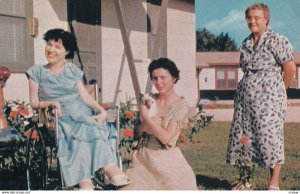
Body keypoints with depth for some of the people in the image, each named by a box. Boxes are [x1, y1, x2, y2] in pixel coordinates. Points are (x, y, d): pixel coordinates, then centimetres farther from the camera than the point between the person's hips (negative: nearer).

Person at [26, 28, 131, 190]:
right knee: (76, 136, -35)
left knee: (91, 131, -33)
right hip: (58, 118, -2)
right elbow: (34, 103, 6)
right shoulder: (37, 72, 11)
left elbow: (85, 96, 7)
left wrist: (101, 110, -12)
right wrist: (51, 103, -15)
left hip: (82, 114, 2)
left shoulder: (73, 70, 17)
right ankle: (86, 183, -48)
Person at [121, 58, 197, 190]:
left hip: (167, 161, -3)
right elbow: (138, 131, 8)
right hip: (144, 157, 4)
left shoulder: (181, 105, -8)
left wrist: (146, 117, -10)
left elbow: (166, 138, -16)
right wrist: (147, 124, -13)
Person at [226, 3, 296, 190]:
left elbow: (290, 69, -8)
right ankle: (245, 180, 17)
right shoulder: (246, 43, 14)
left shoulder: (276, 40, -6)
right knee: (243, 136, 7)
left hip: (268, 96, -7)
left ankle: (274, 183, 2)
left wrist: (280, 90, 2)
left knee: (270, 136, -5)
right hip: (245, 95, 7)